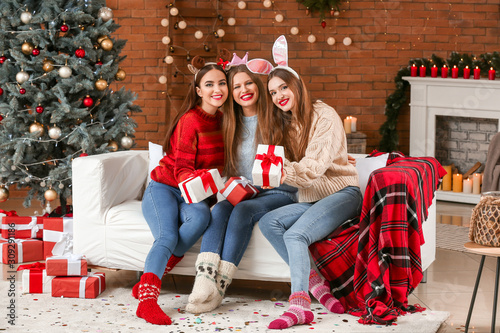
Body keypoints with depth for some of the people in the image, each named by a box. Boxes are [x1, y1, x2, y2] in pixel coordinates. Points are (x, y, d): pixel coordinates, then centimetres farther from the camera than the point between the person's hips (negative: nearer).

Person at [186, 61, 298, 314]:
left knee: (243, 210, -32)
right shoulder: (231, 123, 13)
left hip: (277, 192, -4)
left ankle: (219, 287, -37)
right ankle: (204, 282, -44)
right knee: (220, 209, -28)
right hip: (243, 191, 4)